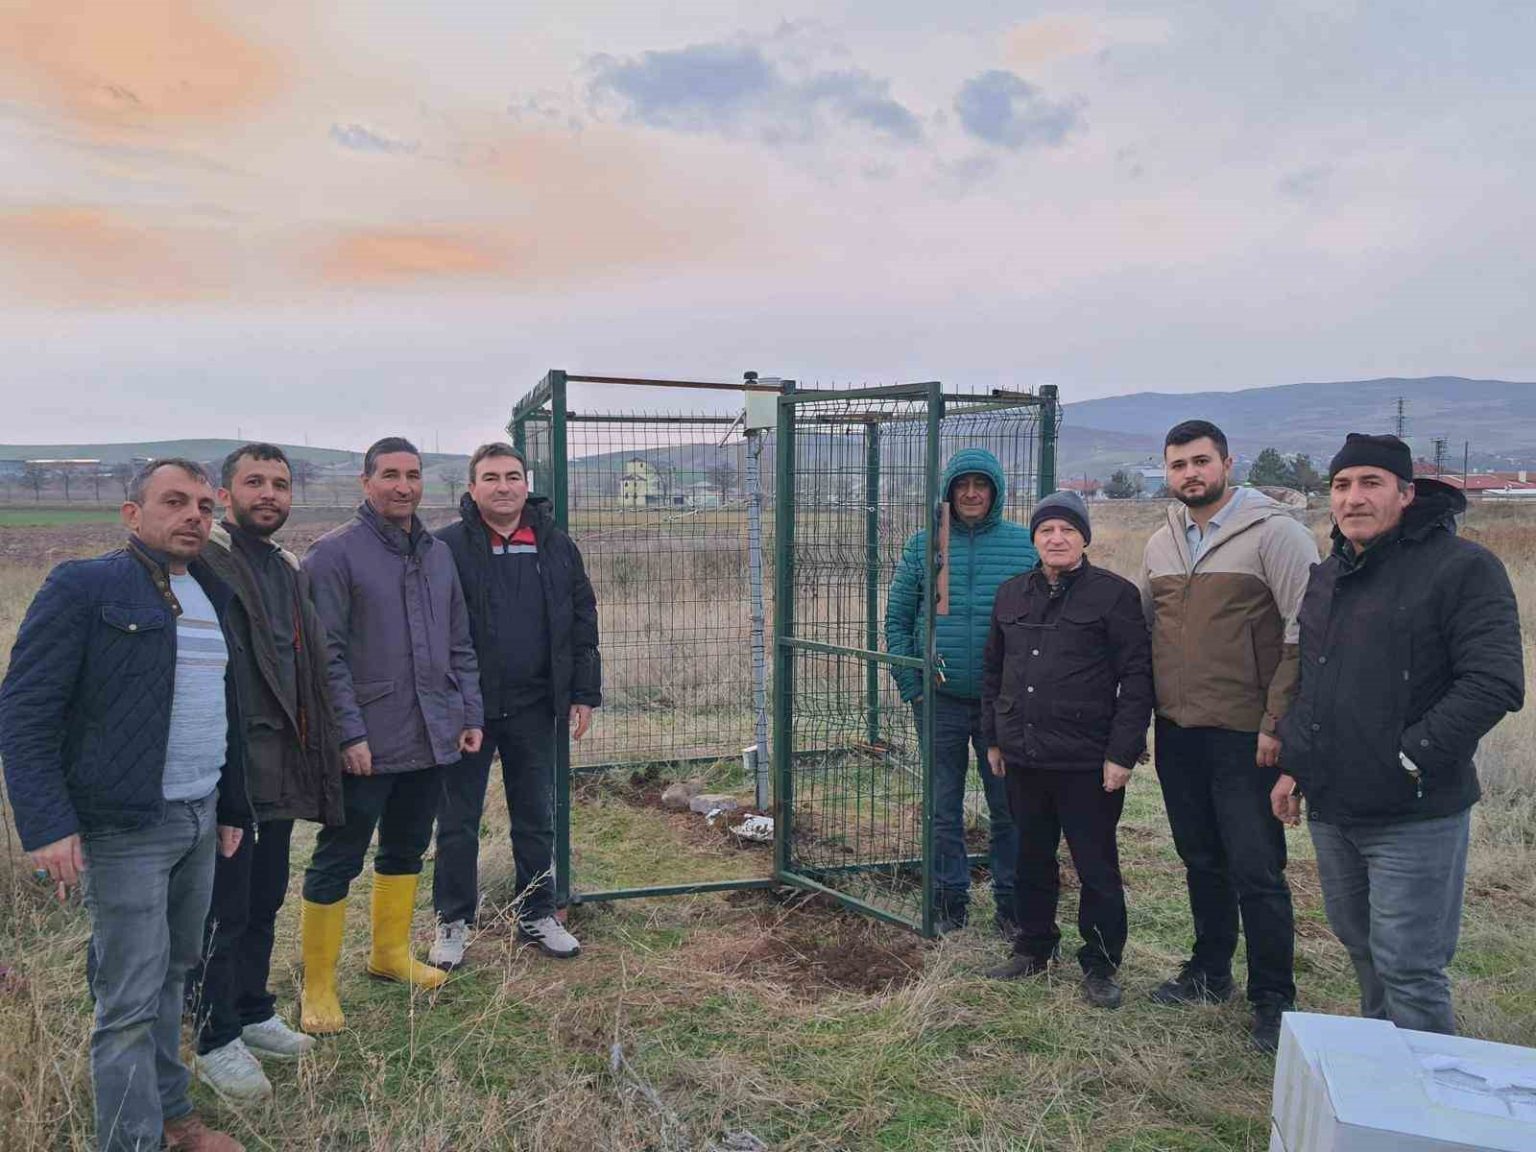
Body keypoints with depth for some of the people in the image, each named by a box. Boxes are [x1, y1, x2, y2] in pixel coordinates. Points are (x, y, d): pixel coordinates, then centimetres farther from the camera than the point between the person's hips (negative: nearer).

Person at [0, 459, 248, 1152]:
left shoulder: (213, 594, 13)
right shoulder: (84, 588, -8)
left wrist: (232, 806, 19)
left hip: (200, 820, 7)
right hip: (125, 828, -6)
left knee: (173, 973, 17)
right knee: (130, 1002, 0)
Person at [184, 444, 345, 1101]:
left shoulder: (288, 570, 14)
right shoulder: (201, 563, -12)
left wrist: (310, 749, 17)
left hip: (282, 767, 8)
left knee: (265, 899, 19)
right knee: (224, 910, 3)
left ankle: (254, 1013, 35)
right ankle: (215, 1042, 19)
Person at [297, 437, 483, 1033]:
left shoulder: (438, 553, 11)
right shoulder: (334, 553, -9)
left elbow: (459, 645, 16)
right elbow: (326, 654, -13)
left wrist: (470, 714, 10)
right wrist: (350, 733, -17)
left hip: (432, 738, 7)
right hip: (368, 745, -6)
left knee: (406, 850, 19)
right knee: (337, 862, 4)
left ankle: (391, 951, 37)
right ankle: (318, 985, 17)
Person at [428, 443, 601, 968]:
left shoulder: (555, 546, 5)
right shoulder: (447, 546, -6)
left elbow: (582, 623, 8)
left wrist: (584, 695, 4)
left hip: (534, 708, 3)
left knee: (536, 819, 14)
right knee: (458, 822, 9)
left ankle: (537, 915, 29)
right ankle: (453, 921, 25)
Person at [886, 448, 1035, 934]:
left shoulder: (1026, 544, -1)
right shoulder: (922, 545, 2)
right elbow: (897, 620, 5)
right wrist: (911, 686, -3)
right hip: (941, 700, 1)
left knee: (1009, 806, 8)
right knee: (944, 807, 11)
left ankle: (1011, 900, 24)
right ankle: (950, 897, 26)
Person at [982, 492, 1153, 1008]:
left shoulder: (1115, 593, -6)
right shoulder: (1011, 594, 11)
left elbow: (1136, 678, -8)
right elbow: (993, 670, 18)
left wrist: (1122, 753, -12)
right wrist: (993, 737, 15)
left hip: (1088, 764, -5)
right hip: (1023, 757, 5)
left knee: (1096, 868, 5)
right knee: (1032, 860, 17)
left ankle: (1100, 966, 20)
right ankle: (1032, 948, 33)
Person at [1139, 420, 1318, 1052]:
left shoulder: (1274, 532, -9)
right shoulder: (1160, 545, 11)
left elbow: (1305, 636, -13)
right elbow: (1142, 632, 18)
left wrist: (1277, 723, -16)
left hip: (1245, 734, -6)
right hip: (1177, 732, 6)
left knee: (1256, 870, -1)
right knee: (1201, 860, 17)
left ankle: (1273, 999, 15)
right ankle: (1209, 971, 33)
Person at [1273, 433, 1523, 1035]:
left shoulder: (1462, 567, -12)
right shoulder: (1325, 578, 12)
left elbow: (1495, 684, -19)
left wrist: (1409, 757, -20)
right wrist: (1294, 764, 11)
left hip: (1416, 814, -7)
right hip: (1331, 809, 8)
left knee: (1408, 967, -3)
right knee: (1360, 945, 21)